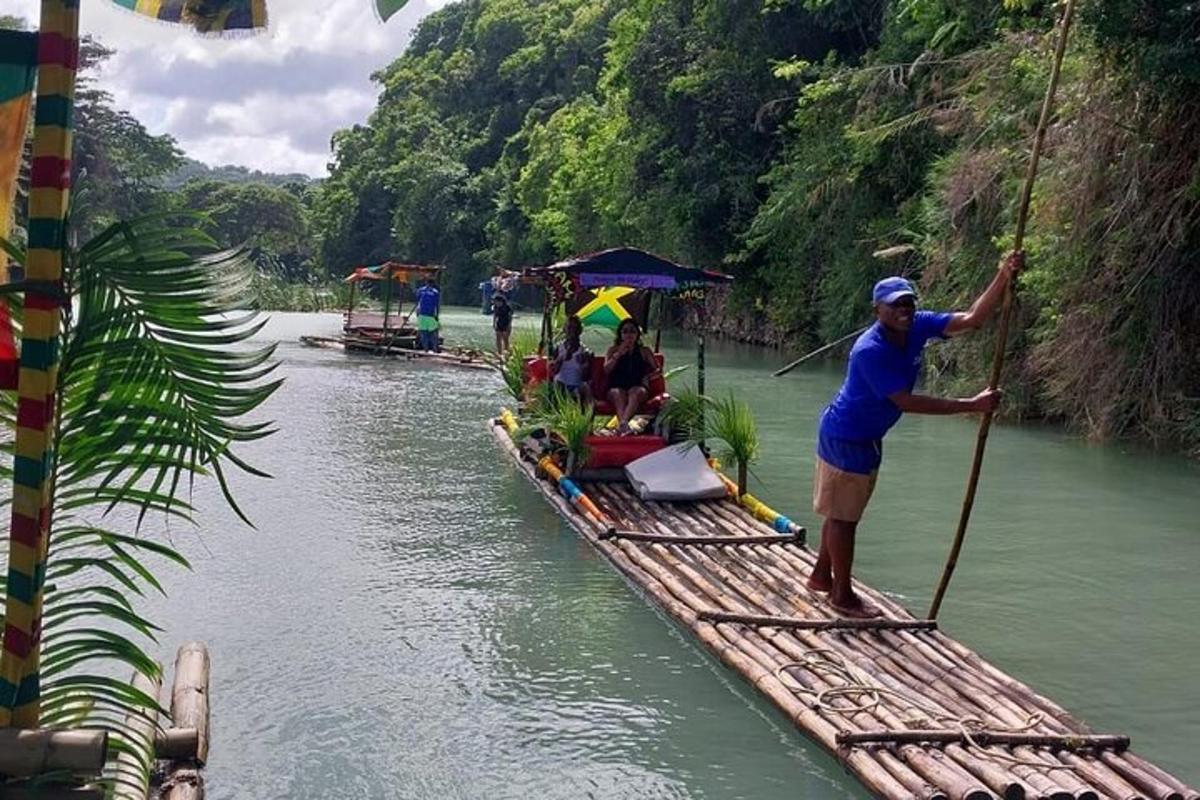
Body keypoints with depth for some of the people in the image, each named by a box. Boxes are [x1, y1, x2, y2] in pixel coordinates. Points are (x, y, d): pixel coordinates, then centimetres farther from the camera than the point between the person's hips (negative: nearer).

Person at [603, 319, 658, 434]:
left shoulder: (644, 351, 21)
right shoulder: (613, 350, 20)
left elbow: (656, 369, 17)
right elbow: (606, 370, 6)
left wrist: (648, 377, -4)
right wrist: (619, 354, -4)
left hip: (637, 386, 0)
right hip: (616, 386, 0)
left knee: (637, 392, -38)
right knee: (617, 393, -37)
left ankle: (622, 423, -63)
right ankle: (624, 425, -63)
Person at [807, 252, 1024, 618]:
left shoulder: (917, 326, -7)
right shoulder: (870, 351, -31)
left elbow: (971, 320, -9)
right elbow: (906, 402, -32)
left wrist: (1004, 278, -23)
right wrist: (971, 406, -31)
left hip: (866, 436, 9)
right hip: (845, 437, -9)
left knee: (842, 512, 20)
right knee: (844, 516, 3)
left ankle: (821, 576, 36)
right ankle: (843, 596, 15)